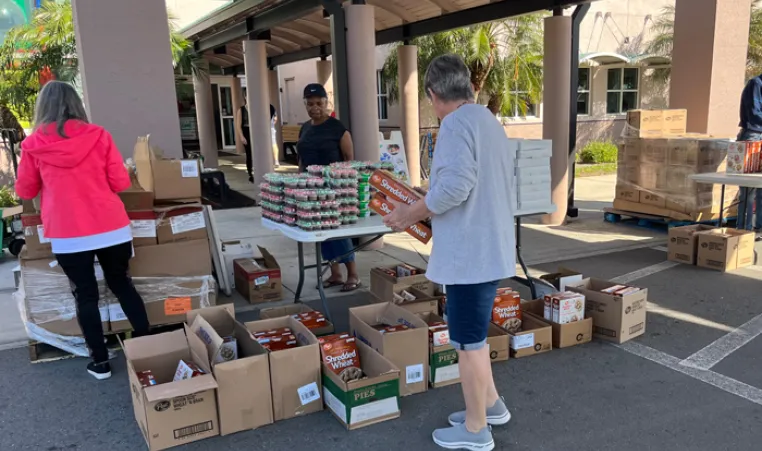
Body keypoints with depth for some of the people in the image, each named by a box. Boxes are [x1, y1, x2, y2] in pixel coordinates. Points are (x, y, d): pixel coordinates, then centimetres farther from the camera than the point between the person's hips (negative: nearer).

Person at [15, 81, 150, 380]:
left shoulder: (34, 144, -1)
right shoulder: (98, 135, -2)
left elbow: (25, 191, 10)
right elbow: (121, 182, 2)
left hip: (68, 236, -1)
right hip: (112, 229, 1)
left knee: (85, 296, 12)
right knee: (122, 285, 18)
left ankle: (100, 362, 19)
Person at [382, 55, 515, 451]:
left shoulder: (456, 123, -15)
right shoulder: (490, 122, 15)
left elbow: (455, 185, -27)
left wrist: (413, 213, -13)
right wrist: (431, 211, 21)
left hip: (469, 254, -10)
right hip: (491, 248, 10)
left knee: (468, 341, 4)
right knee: (474, 335, 23)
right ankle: (490, 404, 37)